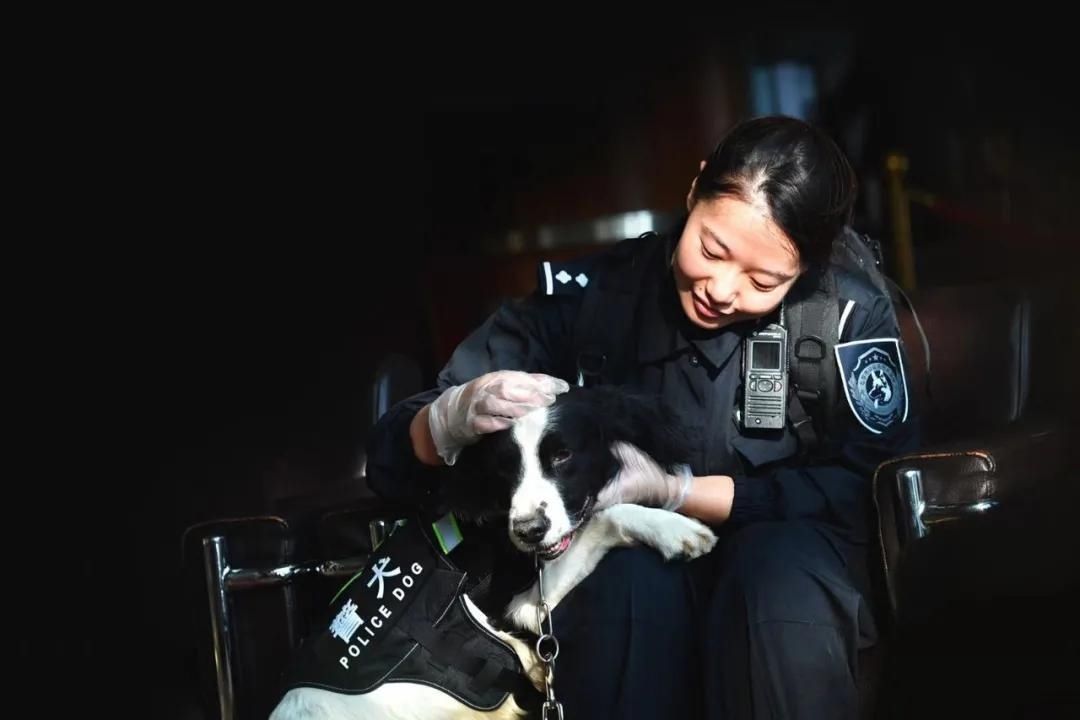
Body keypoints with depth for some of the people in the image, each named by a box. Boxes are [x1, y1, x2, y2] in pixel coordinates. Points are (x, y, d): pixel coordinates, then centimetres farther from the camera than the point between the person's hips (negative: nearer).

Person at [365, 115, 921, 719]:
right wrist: (452, 421, -33)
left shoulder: (852, 316, -12)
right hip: (616, 594, 0)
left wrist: (674, 490, -25)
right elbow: (395, 455, -8)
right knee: (632, 559, -33)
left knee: (778, 562, -33)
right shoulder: (590, 296, -10)